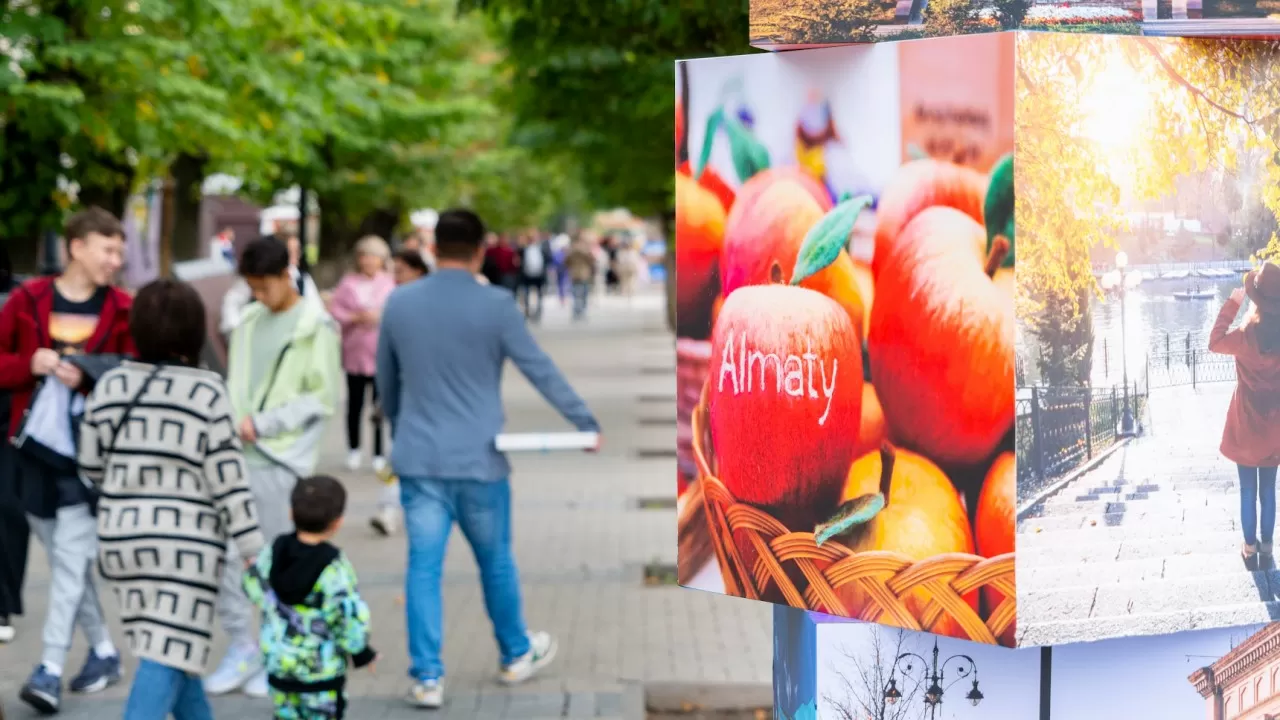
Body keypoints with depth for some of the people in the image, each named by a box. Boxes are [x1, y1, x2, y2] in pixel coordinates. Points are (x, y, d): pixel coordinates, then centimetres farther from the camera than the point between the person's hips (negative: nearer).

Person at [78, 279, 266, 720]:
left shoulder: (110, 386, 2)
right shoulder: (206, 392, -11)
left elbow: (90, 466, 8)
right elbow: (226, 477, -10)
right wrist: (250, 545, -5)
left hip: (120, 535, 5)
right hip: (184, 539, -5)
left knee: (172, 646, 18)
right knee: (167, 655, -4)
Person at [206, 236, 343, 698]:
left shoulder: (316, 327, -4)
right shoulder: (249, 323, 13)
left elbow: (324, 397, -8)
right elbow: (235, 385, 17)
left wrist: (265, 423, -12)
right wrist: (231, 424, -1)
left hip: (282, 460, -5)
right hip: (237, 453, 5)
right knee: (221, 552, 1)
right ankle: (241, 650, 14)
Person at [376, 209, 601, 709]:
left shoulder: (399, 304, 3)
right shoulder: (495, 306, -10)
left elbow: (386, 381, 15)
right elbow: (541, 371, -6)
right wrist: (586, 424, 4)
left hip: (418, 460, 2)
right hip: (479, 461, -2)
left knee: (424, 567, 4)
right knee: (495, 562, 14)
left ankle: (427, 677, 1)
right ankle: (516, 655, 32)